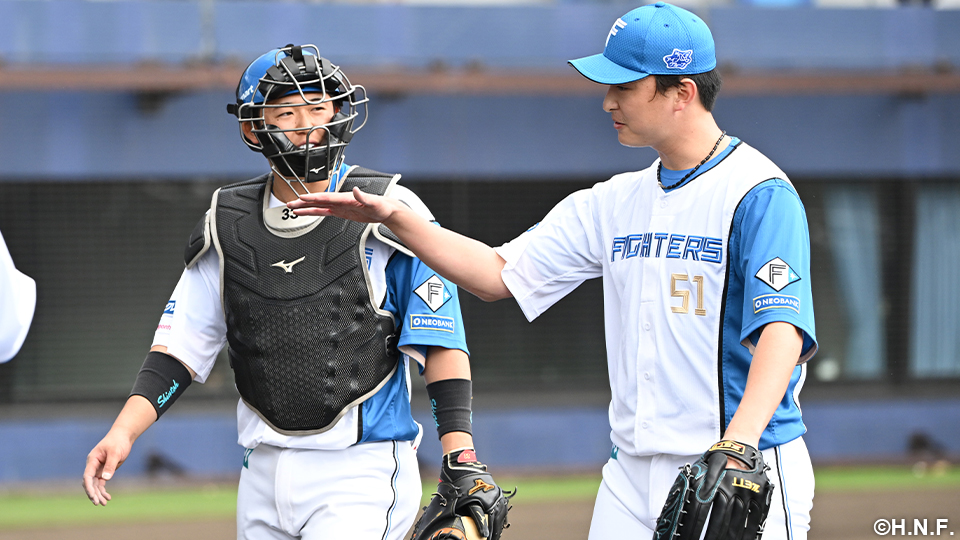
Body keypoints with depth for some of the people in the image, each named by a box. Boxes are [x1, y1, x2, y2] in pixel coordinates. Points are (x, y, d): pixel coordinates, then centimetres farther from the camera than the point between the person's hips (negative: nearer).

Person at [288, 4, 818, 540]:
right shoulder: (614, 203, 14)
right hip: (632, 474, 7)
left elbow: (783, 329, -21)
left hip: (741, 474, -7)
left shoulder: (761, 195, -10)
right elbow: (500, 274, 16)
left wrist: (736, 447, -35)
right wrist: (394, 217, 4)